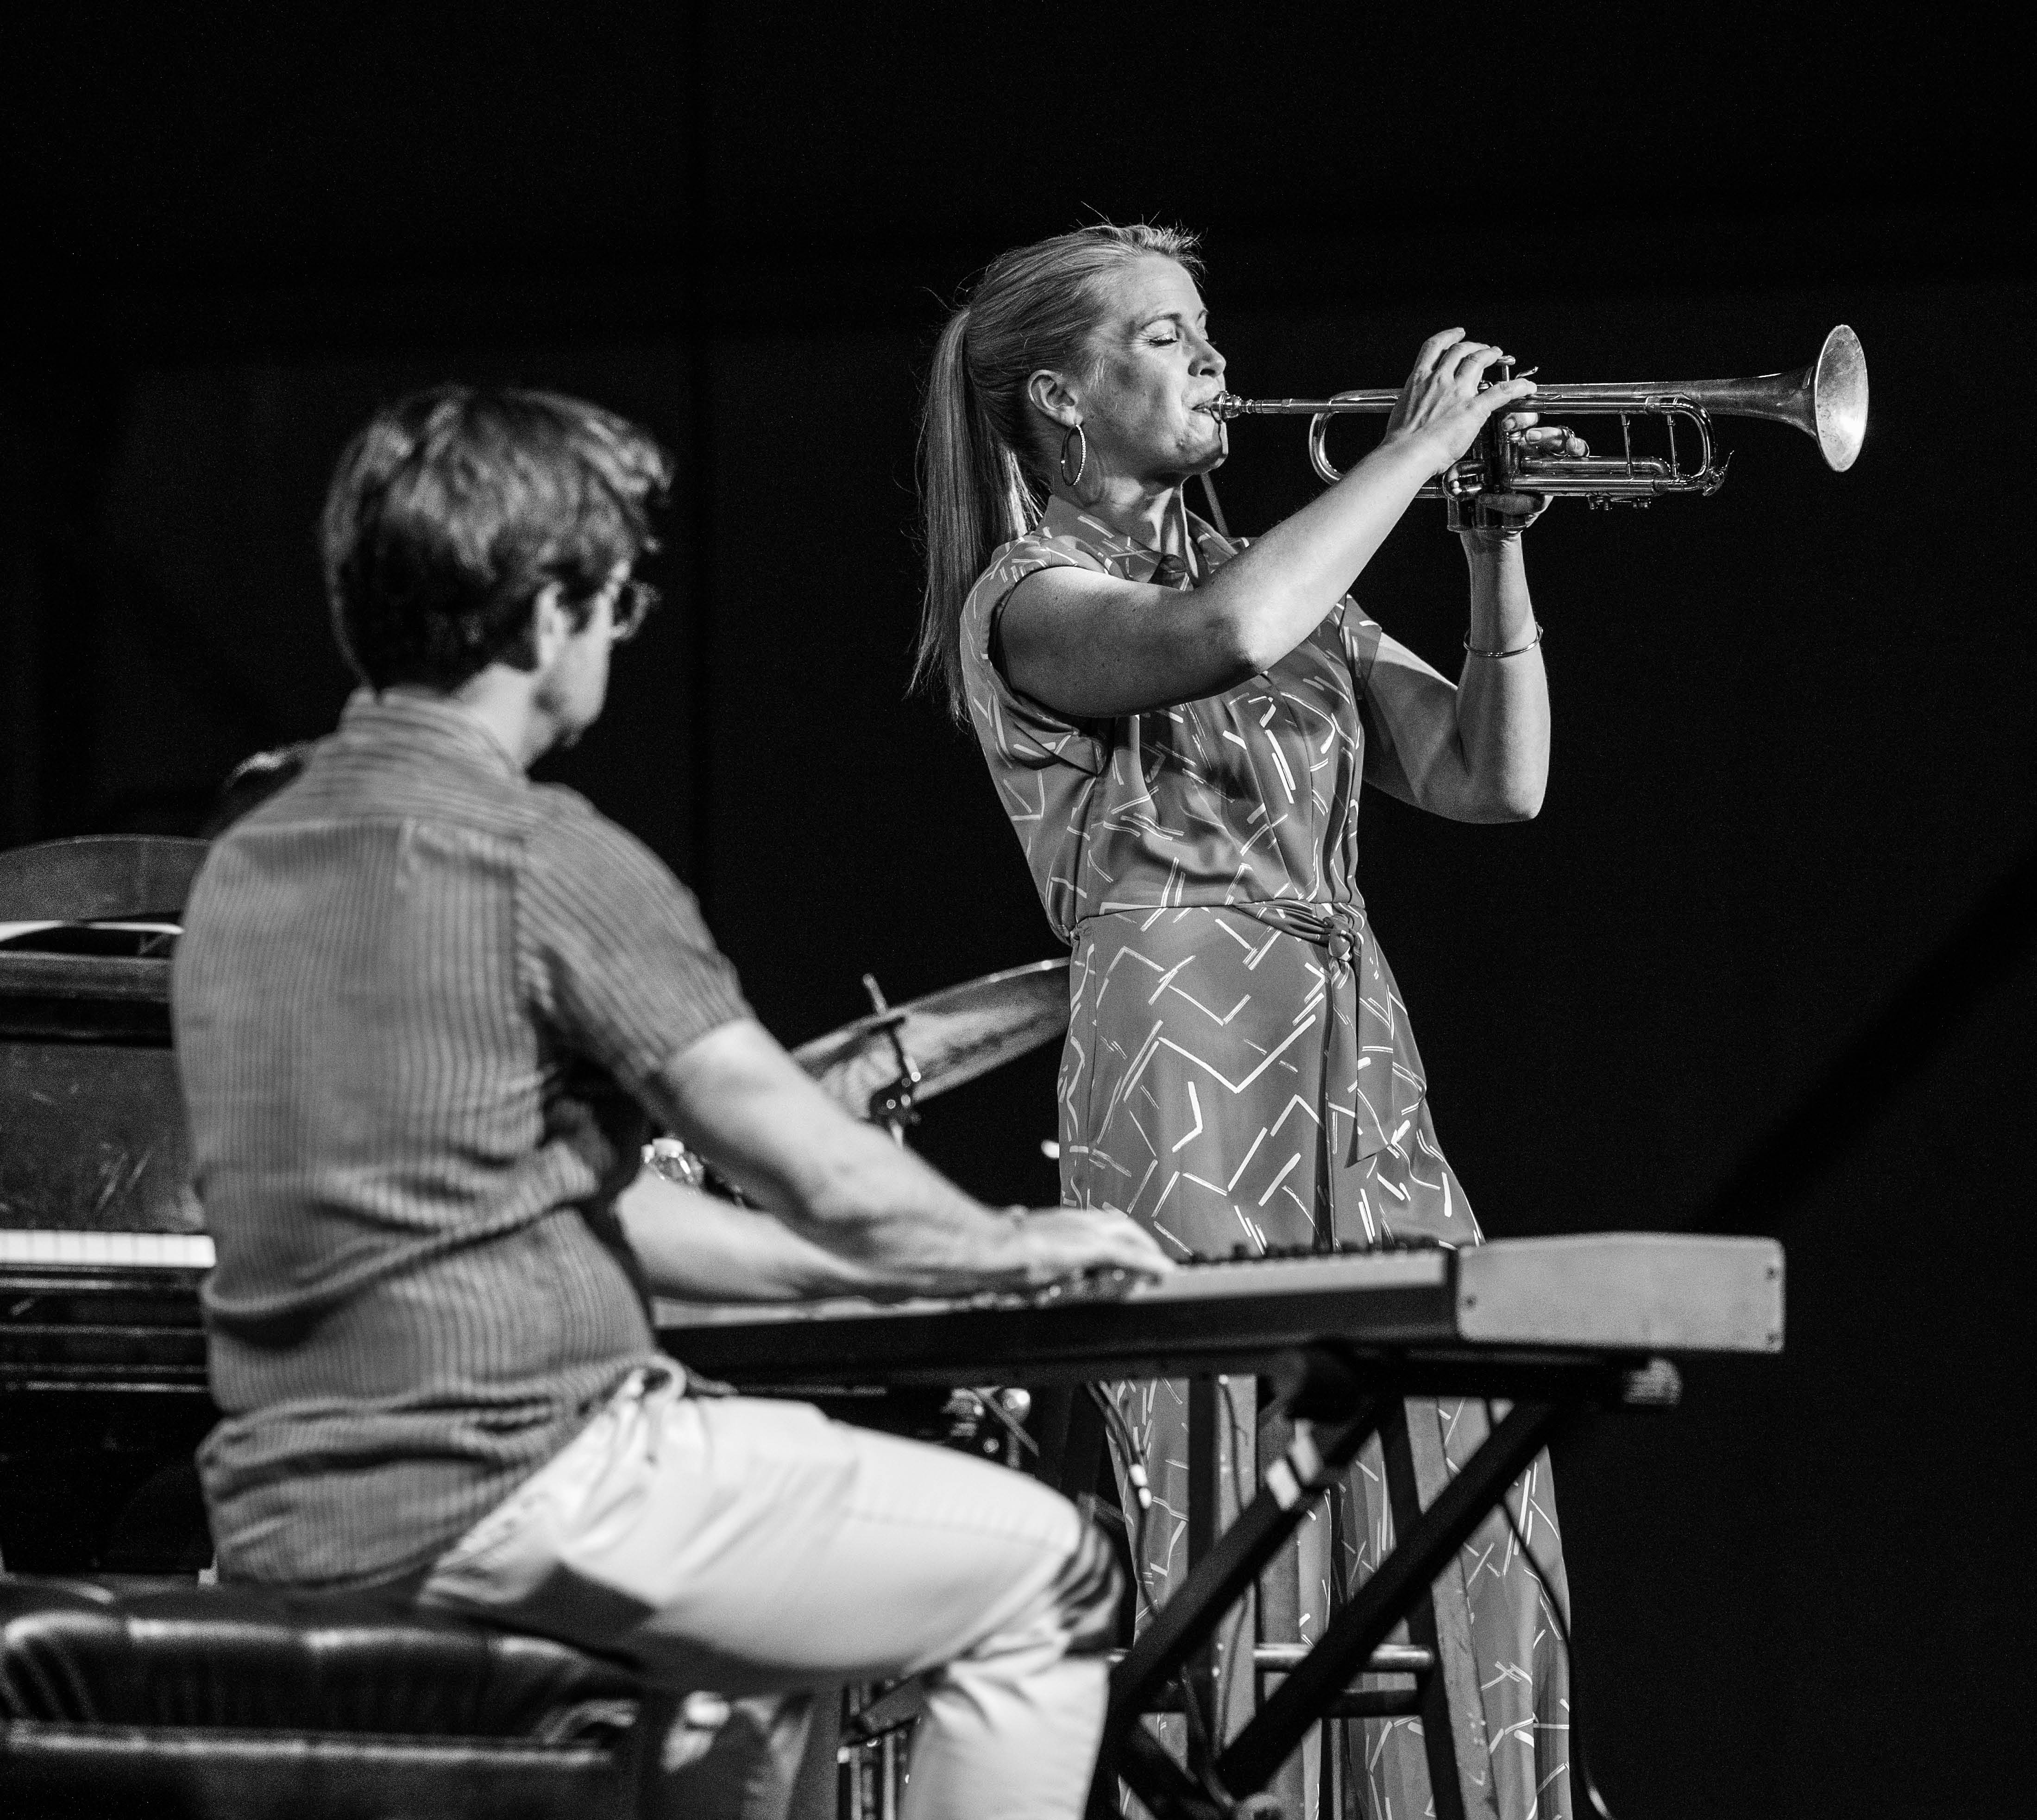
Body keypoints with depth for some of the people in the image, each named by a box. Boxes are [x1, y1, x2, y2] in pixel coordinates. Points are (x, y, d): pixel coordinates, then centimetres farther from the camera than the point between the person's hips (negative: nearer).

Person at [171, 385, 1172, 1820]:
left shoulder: (249, 862, 13)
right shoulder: (547, 860, -13)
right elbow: (828, 1179, -11)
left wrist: (864, 1271, 22)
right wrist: (1010, 1250, 10)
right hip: (505, 1498, -9)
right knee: (1045, 1575, 3)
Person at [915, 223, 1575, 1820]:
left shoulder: (1282, 584, 22)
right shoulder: (1028, 600, 0)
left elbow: (1496, 778, 14)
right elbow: (1224, 637, -22)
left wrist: (1500, 548, 4)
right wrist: (1420, 447, -14)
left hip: (1365, 1087, 7)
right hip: (1189, 1087, -7)